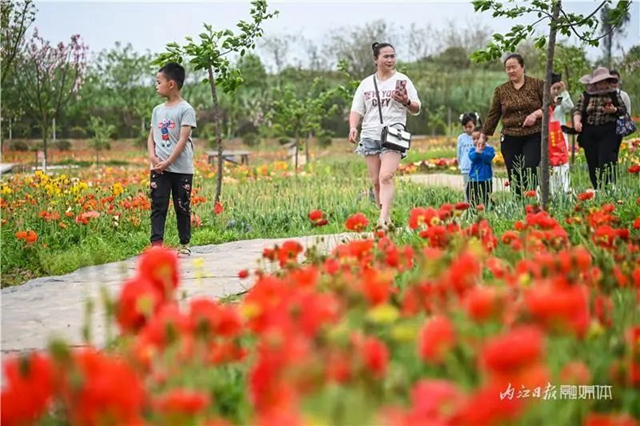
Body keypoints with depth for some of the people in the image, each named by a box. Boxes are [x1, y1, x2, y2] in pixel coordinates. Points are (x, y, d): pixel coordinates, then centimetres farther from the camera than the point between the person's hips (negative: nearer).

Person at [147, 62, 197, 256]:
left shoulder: (185, 109, -7)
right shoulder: (157, 110, 12)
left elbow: (183, 139, -13)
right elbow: (151, 136, 12)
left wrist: (168, 162, -19)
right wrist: (152, 156, -8)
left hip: (181, 168, -5)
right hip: (159, 168, 5)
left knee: (182, 207, 5)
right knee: (158, 206, -2)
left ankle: (185, 244, 16)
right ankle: (156, 243, -5)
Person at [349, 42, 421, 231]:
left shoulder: (402, 80, 5)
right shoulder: (366, 83, 13)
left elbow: (416, 109, 5)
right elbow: (357, 109, 13)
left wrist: (406, 102, -17)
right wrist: (353, 127, -6)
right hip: (370, 136, 4)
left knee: (386, 177, -20)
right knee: (375, 181, 3)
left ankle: (384, 218, -28)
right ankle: (386, 217, 13)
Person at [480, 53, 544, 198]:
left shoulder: (537, 84, 2)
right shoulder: (501, 90, 10)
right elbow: (493, 115, 13)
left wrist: (536, 114, -15)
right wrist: (483, 137, 13)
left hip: (533, 137, -3)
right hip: (510, 139, 3)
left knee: (529, 173, -17)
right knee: (514, 178, 2)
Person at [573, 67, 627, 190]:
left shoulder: (614, 94, 6)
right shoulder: (586, 96, 6)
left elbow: (624, 110, 10)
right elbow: (577, 110, 3)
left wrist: (614, 110, -12)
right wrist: (577, 121, -17)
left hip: (609, 133, -2)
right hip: (590, 134, 2)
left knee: (606, 161, -13)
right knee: (593, 163, 4)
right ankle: (597, 190, 14)